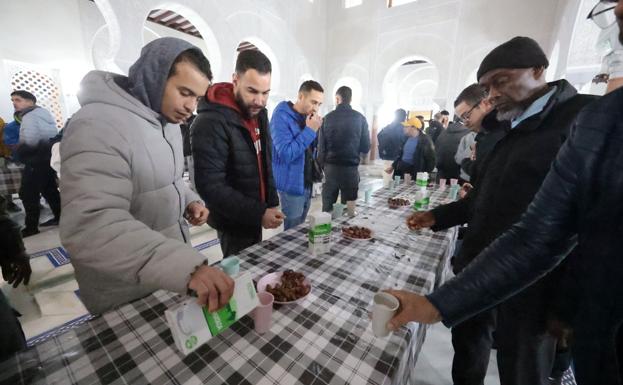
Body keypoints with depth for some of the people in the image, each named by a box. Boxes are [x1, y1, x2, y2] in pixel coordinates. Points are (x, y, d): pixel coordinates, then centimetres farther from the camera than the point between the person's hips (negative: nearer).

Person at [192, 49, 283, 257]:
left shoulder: (259, 113, 3)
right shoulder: (211, 123, -22)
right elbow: (211, 186, -24)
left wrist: (272, 203, 4)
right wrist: (258, 214, -25)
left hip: (254, 217, 7)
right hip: (234, 224, -7)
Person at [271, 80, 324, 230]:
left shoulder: (307, 117, 9)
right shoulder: (281, 117, -15)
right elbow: (286, 154, -26)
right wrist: (309, 130, -23)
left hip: (307, 184, 8)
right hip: (292, 186, -7)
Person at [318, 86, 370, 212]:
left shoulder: (328, 117, -1)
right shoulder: (360, 118, 0)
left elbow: (321, 146, -3)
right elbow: (366, 147, 2)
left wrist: (322, 165, 6)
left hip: (331, 167, 0)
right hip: (351, 168, 0)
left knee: (327, 207, 8)